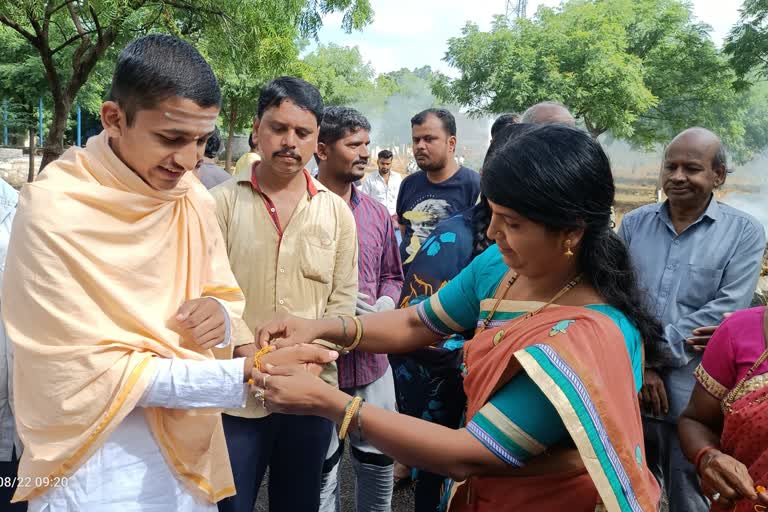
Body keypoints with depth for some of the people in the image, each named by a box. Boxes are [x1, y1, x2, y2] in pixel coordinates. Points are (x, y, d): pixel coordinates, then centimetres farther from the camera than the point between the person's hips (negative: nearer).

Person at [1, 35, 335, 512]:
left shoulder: (193, 196, -3)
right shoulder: (53, 213, -20)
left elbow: (224, 294, 7)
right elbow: (95, 374, -20)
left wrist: (221, 315, -17)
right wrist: (246, 375, -26)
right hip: (98, 470, -5)